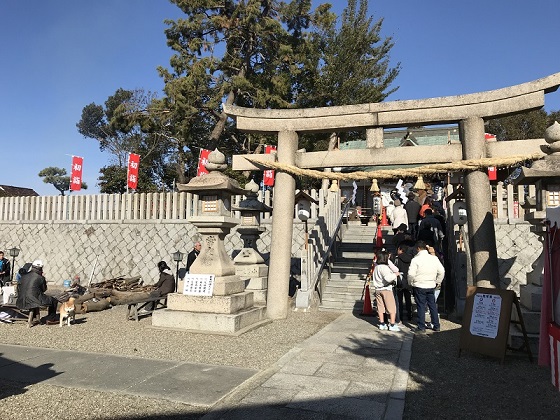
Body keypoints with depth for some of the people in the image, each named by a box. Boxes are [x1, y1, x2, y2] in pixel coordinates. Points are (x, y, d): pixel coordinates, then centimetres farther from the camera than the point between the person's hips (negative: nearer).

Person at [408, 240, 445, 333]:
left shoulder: (416, 259, -13)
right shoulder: (434, 258, 2)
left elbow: (411, 274, -16)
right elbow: (442, 271, 5)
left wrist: (411, 283, 2)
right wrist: (437, 282, 15)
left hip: (419, 286, -4)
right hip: (431, 286, 4)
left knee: (421, 306, 3)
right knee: (432, 305, 13)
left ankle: (421, 327, 8)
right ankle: (436, 326, 20)